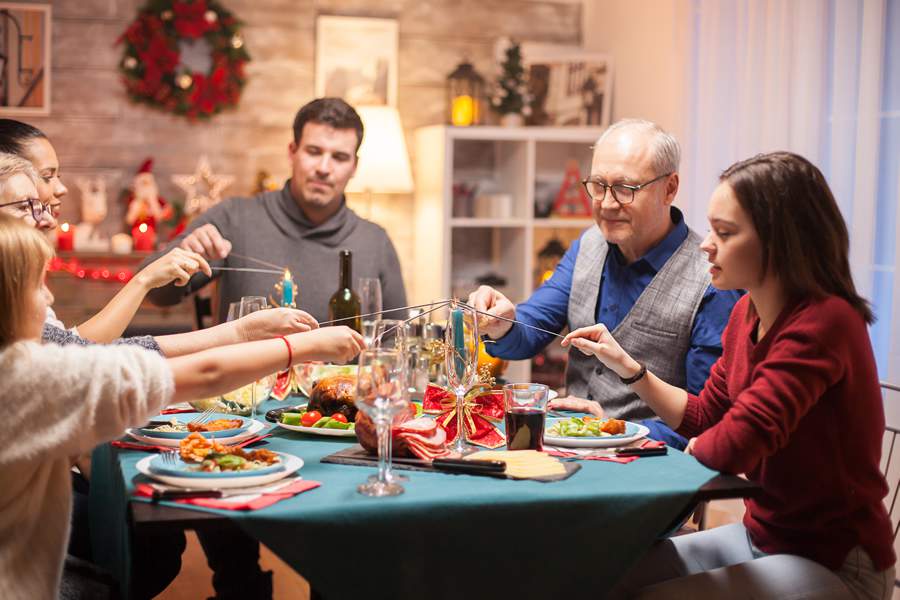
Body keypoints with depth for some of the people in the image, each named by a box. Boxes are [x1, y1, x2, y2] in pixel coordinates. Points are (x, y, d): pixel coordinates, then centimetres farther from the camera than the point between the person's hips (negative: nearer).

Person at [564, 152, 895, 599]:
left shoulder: (823, 322, -27)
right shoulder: (747, 313, 1)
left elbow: (731, 446, -31)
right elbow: (704, 419, 13)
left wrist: (690, 448, -8)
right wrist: (626, 366, 2)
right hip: (762, 535, 8)